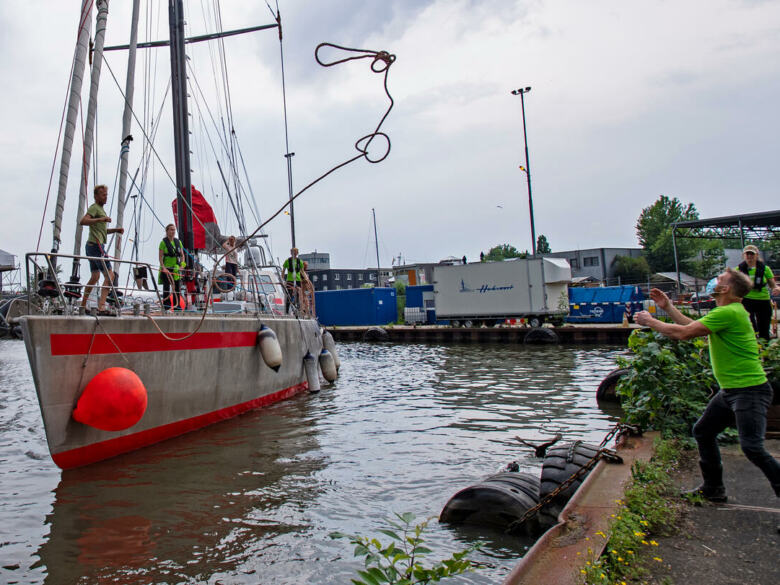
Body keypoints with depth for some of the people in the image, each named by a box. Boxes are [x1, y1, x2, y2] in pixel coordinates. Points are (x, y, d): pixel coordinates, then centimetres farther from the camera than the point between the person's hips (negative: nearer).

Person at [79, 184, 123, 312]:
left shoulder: (100, 208, 24)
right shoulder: (94, 207, -7)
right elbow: (82, 221, -24)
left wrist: (115, 230, 17)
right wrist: (100, 219, -33)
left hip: (92, 246, 11)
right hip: (96, 245, -11)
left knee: (95, 277, 17)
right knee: (109, 275, -16)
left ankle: (83, 305, 24)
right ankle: (101, 305, -23)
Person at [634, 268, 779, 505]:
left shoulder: (729, 313, -21)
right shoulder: (727, 312, 13)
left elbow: (684, 333, -22)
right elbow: (693, 326, 19)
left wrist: (650, 321, -9)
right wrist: (668, 307, 17)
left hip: (750, 391, -11)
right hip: (730, 390, 11)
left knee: (752, 447, -15)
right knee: (703, 432, 15)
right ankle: (713, 488, 26)